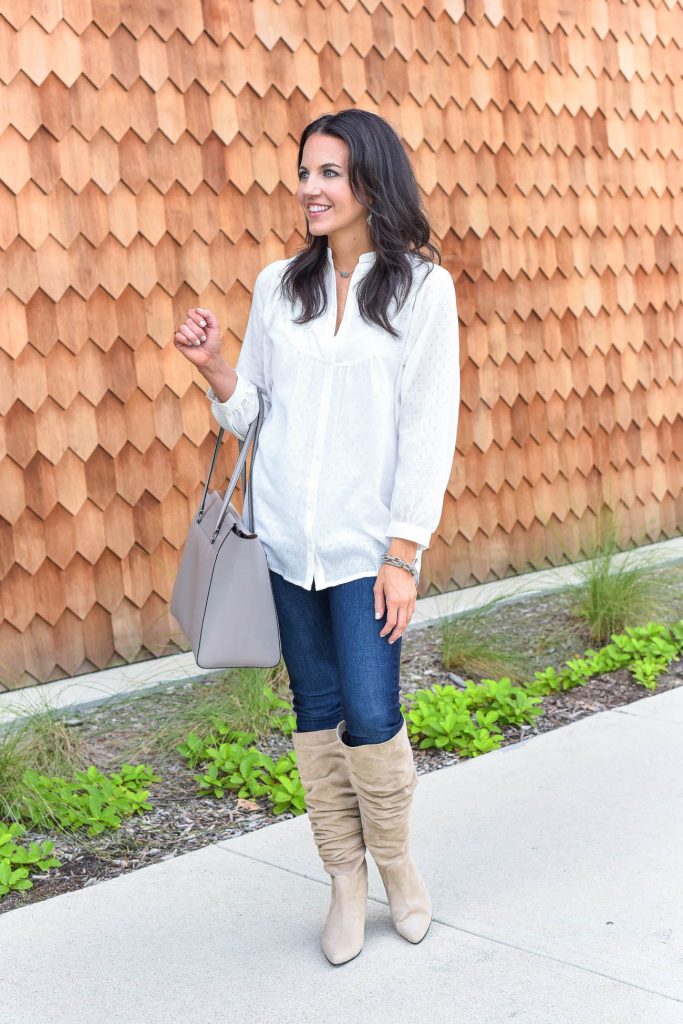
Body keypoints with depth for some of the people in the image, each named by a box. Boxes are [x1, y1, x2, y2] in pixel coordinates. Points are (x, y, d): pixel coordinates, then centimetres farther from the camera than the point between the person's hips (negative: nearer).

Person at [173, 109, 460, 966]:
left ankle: (396, 863, 24)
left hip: (368, 543, -3)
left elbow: (428, 428, -6)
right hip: (286, 539, 3)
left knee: (370, 717, -4)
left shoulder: (422, 287, -3)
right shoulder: (279, 286, 8)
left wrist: (404, 553, -10)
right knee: (316, 716, 8)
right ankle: (345, 881, 24)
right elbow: (253, 414, 13)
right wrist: (215, 370, -8)